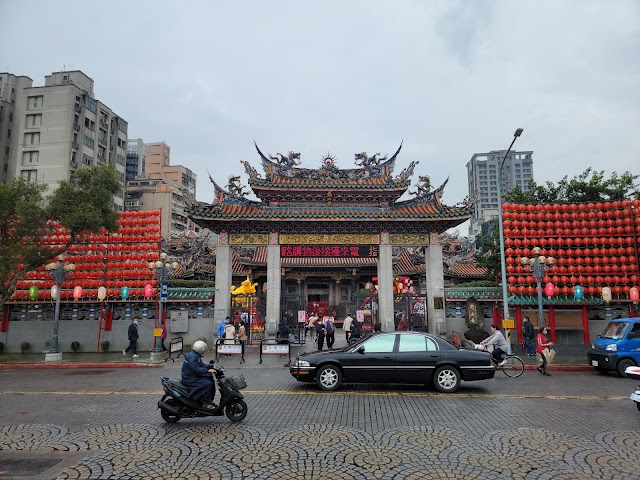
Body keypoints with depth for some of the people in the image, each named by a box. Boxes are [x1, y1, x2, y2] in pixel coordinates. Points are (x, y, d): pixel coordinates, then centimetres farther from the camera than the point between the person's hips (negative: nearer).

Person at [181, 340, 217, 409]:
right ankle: (206, 403, -14)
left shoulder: (196, 356, 12)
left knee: (211, 380, 7)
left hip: (194, 377, 11)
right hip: (189, 379, -11)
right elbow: (197, 369, -29)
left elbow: (202, 365, 17)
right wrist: (208, 370, -32)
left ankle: (209, 401, 11)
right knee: (207, 383, -22)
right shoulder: (192, 356, -21)